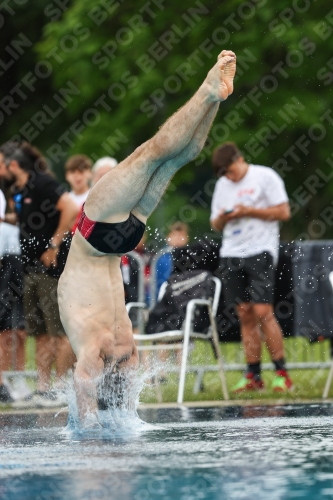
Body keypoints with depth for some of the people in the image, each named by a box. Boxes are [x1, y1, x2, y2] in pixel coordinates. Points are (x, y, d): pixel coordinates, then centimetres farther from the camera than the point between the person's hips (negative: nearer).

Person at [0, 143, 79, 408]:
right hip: (33, 269, 10)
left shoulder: (43, 184, -13)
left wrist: (54, 246, -20)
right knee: (41, 333, 10)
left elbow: (72, 209, -24)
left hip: (53, 267, -10)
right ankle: (43, 389, 13)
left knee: (60, 331, -5)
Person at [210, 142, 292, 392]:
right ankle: (253, 375, 4)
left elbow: (283, 211, -7)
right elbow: (216, 224, 21)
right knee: (246, 315, 3)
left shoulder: (265, 177, -1)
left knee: (263, 311, -13)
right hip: (231, 254, 6)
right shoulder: (222, 185, 18)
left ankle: (282, 373, -9)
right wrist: (221, 218, -2)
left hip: (260, 251, -6)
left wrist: (248, 211, -13)